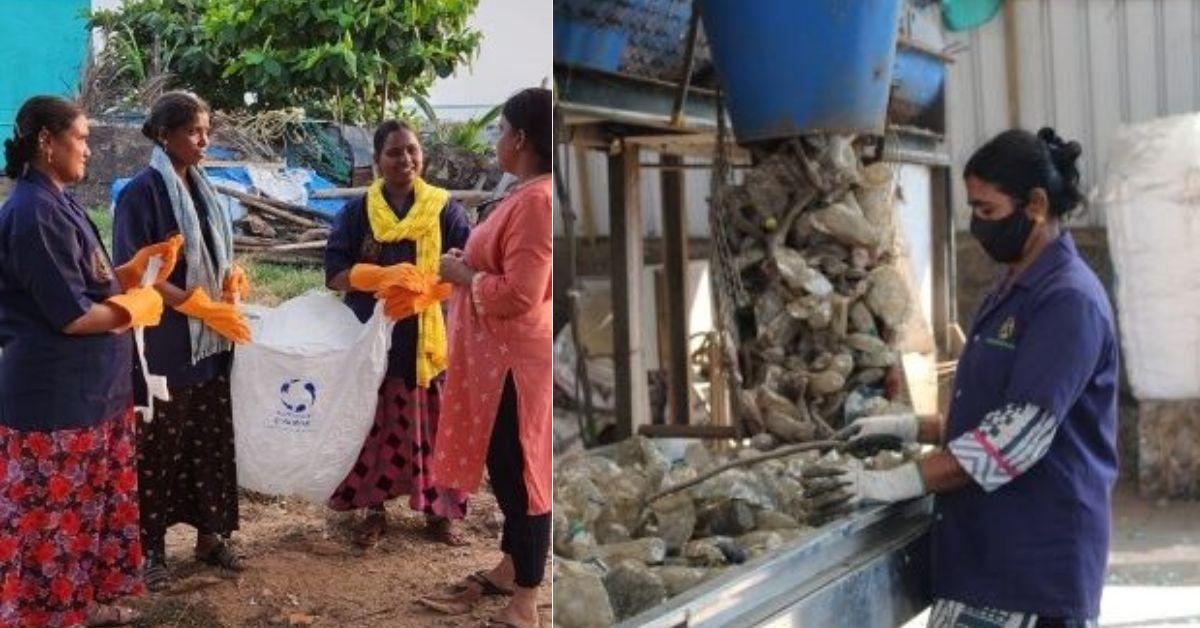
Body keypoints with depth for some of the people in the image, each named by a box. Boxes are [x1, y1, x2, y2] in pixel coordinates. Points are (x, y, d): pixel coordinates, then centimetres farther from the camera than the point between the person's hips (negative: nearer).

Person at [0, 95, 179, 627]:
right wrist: (135, 309, -8)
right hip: (56, 393, -11)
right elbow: (71, 315, -23)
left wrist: (134, 270, 2)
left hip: (88, 386, 11)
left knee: (90, 503, 20)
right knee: (53, 515, 1)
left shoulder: (56, 202, 12)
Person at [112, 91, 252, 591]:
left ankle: (209, 533, 23)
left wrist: (232, 277, -2)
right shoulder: (141, 192, -12)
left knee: (211, 438, 11)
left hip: (209, 342, 7)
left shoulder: (200, 188, 11)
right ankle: (150, 546, 11)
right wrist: (202, 305, -18)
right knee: (158, 445, 1)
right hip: (163, 343, -7)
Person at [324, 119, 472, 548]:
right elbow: (335, 275, -5)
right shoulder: (357, 212, 1)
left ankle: (438, 512, 17)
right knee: (375, 425, 7)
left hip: (430, 338, 0)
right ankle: (374, 510, 19)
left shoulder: (445, 209, 2)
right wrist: (385, 276, -21)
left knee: (432, 425, 4)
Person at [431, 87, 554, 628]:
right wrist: (470, 265, 8)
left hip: (516, 360, -10)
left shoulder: (536, 201, -21)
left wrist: (462, 275, -11)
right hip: (498, 355, 10)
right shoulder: (526, 196, 11)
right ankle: (512, 568, 34)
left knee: (519, 470, -3)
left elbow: (519, 293, -25)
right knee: (504, 465, 20)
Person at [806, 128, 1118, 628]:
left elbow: (1016, 434, -21)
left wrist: (902, 482, -17)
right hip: (988, 547, 9)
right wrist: (909, 429, 10)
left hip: (1036, 560, -9)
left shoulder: (1069, 300, -14)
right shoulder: (1012, 294, 16)